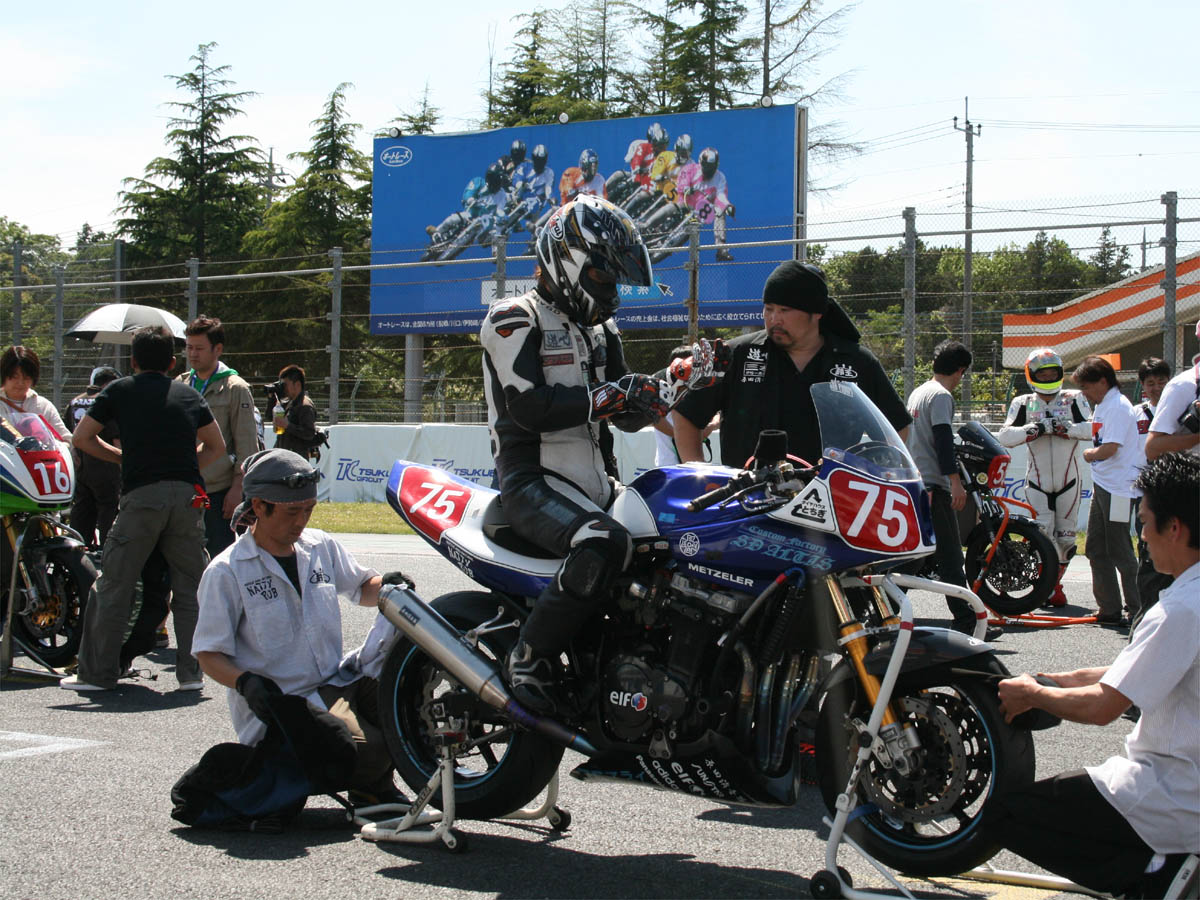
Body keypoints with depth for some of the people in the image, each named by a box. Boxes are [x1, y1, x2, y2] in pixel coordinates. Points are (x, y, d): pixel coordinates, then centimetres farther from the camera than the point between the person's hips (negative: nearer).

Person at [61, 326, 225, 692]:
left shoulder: (119, 391, 10)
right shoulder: (189, 395, 17)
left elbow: (81, 438, 11)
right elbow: (216, 446, 22)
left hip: (142, 494, -2)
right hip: (188, 495, 3)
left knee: (114, 585, 5)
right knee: (189, 587, 10)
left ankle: (98, 673, 8)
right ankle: (191, 672, 10)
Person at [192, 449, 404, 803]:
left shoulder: (321, 546, 13)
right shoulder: (226, 572, -4)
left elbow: (360, 587, 29)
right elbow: (209, 654, -4)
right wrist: (245, 682, -24)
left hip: (338, 685, 8)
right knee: (370, 754, -31)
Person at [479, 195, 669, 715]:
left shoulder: (600, 330, 21)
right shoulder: (514, 320, -5)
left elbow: (624, 417, 19)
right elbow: (529, 407, -19)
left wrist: (658, 395, -3)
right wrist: (610, 395, -19)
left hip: (595, 481, 9)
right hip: (533, 481, -9)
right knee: (602, 545, -34)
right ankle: (530, 658, -24)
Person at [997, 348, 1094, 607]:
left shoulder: (1074, 399, 0)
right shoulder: (1023, 403, 2)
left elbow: (1092, 428, -14)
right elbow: (1004, 436, -10)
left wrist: (1064, 427, -24)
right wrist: (1035, 428, -22)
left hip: (1069, 480, 1)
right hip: (1037, 482, 0)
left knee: (1065, 537, 8)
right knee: (1042, 536, -9)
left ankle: (1055, 579, 27)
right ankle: (1050, 588, 3)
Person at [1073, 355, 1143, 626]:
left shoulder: (1117, 406, -15)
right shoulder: (1102, 405, 15)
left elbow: (1110, 448, -21)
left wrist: (1089, 453, -4)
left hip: (1119, 488, -10)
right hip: (1103, 486, 10)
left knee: (1119, 551, -6)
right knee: (1096, 549, 12)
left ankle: (1138, 611, 1)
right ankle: (1109, 609, 18)